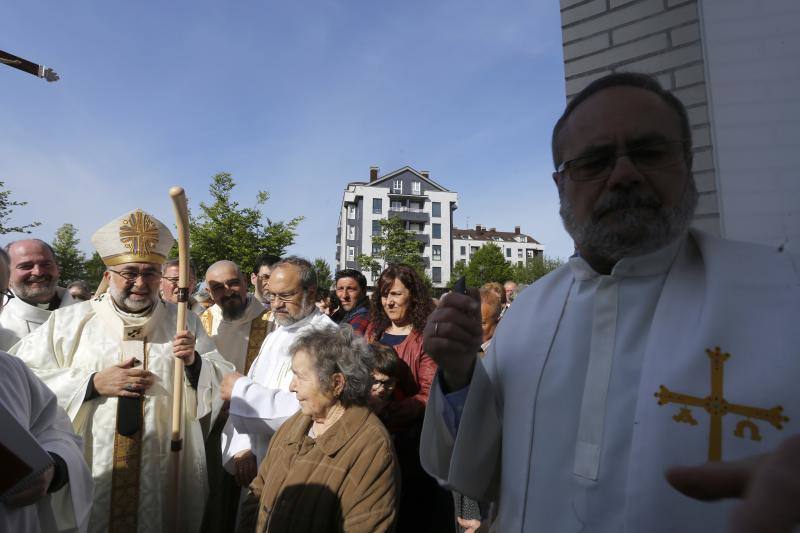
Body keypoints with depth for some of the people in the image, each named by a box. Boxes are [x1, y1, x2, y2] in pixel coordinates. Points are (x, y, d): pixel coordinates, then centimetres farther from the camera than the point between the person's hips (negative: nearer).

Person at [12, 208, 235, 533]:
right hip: (87, 475, 0)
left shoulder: (184, 323, 1)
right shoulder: (69, 322, 0)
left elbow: (223, 386, -1)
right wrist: (92, 384, -15)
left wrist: (194, 363, -19)